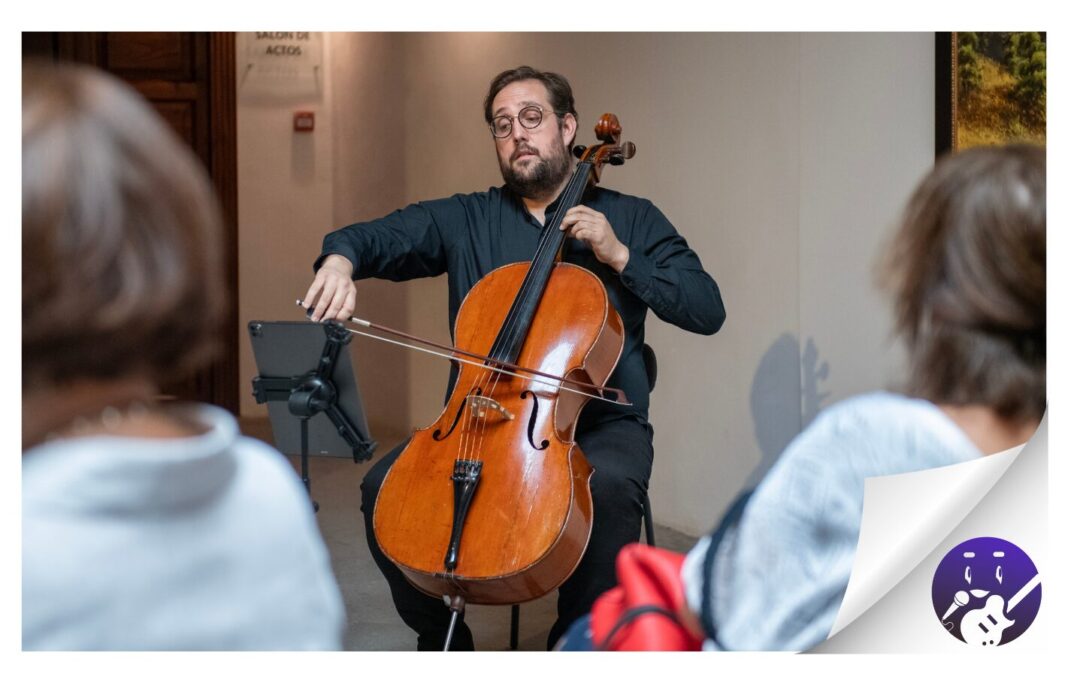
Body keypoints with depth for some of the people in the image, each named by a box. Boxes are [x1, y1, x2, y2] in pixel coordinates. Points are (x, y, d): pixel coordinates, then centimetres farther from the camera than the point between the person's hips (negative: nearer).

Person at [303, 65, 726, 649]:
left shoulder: (631, 221, 9)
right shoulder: (464, 219, 12)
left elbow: (707, 310, 1)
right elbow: (377, 236, -1)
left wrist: (620, 256, -9)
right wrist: (341, 259, -24)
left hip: (596, 423, -2)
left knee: (609, 485, -36)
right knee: (385, 485, -20)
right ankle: (441, 638, 0)